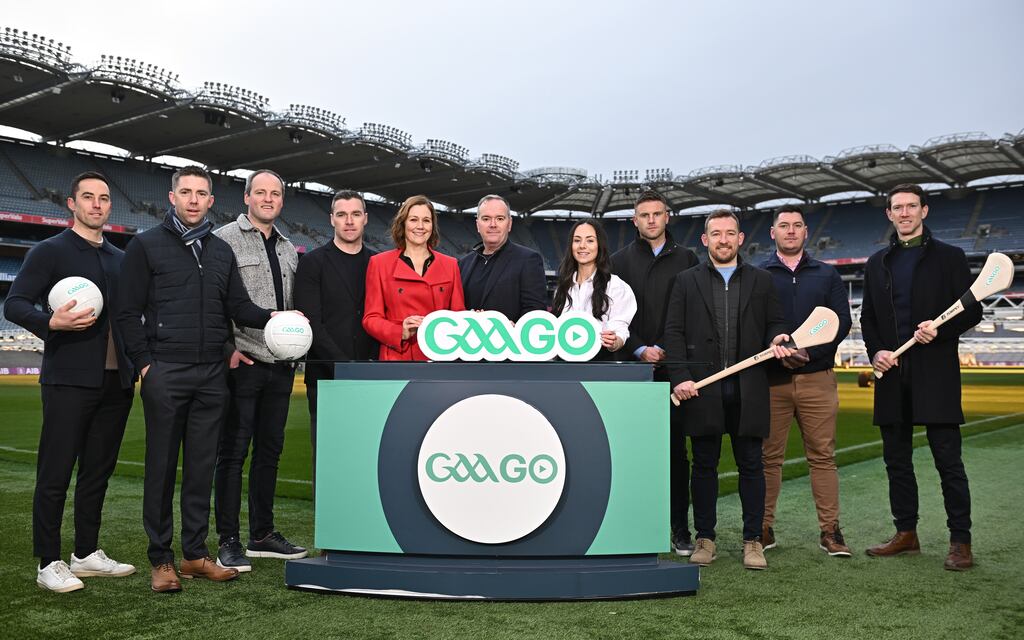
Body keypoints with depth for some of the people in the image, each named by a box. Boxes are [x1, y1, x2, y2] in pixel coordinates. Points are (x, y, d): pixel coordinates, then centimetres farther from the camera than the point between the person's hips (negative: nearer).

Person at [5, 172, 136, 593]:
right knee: (55, 474, -1)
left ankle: (87, 554, 22)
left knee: (98, 471, 11)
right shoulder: (50, 251, 0)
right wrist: (52, 323, -23)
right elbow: (14, 304, -6)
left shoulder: (120, 259, 17)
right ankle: (48, 564, 8)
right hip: (69, 381, -6)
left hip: (116, 381, 6)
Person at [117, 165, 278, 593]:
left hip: (212, 374, 4)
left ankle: (196, 554, 17)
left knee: (202, 466, 8)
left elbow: (239, 307, 12)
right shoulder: (146, 245, 3)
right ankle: (161, 559, 12)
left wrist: (270, 317, -7)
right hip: (165, 373, -4)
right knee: (162, 466, 2)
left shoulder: (222, 251, 15)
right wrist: (144, 363, -9)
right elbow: (129, 312, -1)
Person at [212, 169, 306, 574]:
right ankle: (228, 541, 7)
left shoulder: (289, 249, 17)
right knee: (232, 452, -1)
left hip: (280, 366, 6)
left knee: (269, 451, 12)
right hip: (242, 363, -6)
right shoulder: (224, 239, -3)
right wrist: (228, 349, -13)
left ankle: (262, 535, 22)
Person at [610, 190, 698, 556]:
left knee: (675, 450, 2)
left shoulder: (686, 259, 10)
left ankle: (680, 530, 9)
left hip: (674, 367, 0)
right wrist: (640, 349, -8)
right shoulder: (620, 261, 10)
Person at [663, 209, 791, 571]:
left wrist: (777, 340, -9)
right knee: (705, 465, 7)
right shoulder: (686, 282, 8)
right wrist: (680, 377, -8)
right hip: (701, 388, 0)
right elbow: (673, 332, 3)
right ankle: (705, 539, 16)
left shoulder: (761, 281, 12)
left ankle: (753, 541, 13)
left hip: (748, 389, 1)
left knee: (750, 465, 4)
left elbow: (775, 323, 15)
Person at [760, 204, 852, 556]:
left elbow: (842, 321, 5)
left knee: (823, 456, 1)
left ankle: (830, 530, 7)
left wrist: (809, 352, -9)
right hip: (771, 378, -1)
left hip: (817, 378, 1)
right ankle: (763, 528, 11)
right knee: (769, 457, 3)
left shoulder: (827, 274, 13)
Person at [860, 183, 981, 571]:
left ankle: (960, 542, 5)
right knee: (897, 460, 10)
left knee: (948, 460, -3)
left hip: (935, 374, -4)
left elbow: (972, 311, 0)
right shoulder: (877, 263, 15)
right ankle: (905, 534, 21)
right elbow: (867, 317, 15)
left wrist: (939, 330, -17)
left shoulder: (949, 257, 3)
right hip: (892, 373, 5)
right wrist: (875, 351, -2)